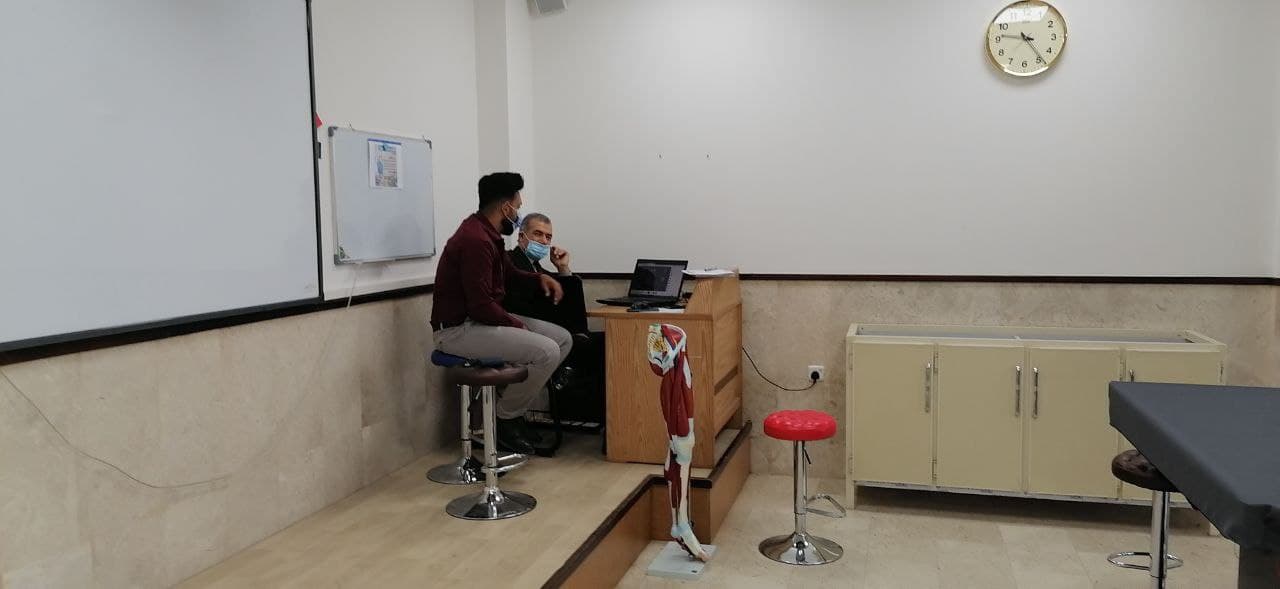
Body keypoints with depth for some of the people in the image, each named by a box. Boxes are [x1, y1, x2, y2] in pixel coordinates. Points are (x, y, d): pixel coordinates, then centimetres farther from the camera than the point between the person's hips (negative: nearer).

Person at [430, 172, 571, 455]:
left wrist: (540, 278, 7)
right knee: (546, 351, -24)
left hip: (481, 320, 11)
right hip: (458, 329, -11)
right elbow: (481, 306, -25)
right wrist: (516, 324, -11)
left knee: (563, 339, 6)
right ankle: (505, 419, -3)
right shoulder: (475, 240, -23)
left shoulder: (485, 233, 10)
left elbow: (509, 274, 26)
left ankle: (512, 405, 10)